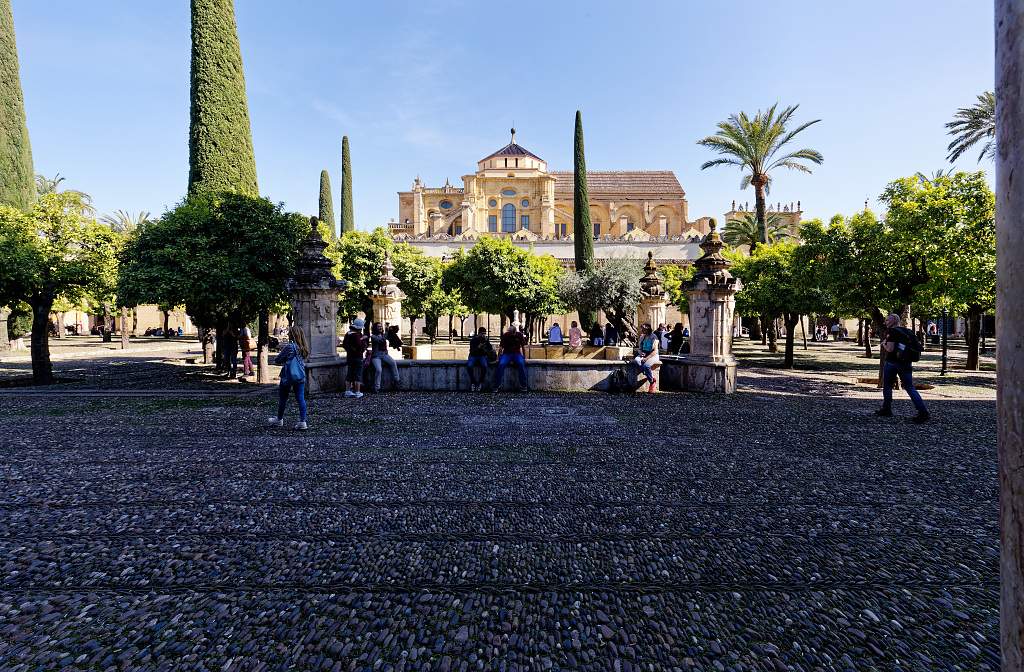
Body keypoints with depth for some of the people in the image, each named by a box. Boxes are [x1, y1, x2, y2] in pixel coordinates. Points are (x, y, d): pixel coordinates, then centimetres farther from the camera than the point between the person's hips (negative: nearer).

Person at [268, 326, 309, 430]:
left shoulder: (289, 347, -16)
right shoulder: (303, 348, 2)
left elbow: (276, 360, -9)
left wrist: (283, 361, 11)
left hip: (288, 376, -5)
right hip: (301, 377, 5)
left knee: (283, 398, 13)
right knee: (301, 399, 3)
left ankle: (279, 420, 29)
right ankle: (302, 422, 0)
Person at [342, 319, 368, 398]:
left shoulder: (347, 334, 9)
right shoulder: (356, 335, -19)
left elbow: (344, 344, 17)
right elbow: (359, 346, -22)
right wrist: (363, 339, -9)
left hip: (349, 357, 8)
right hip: (357, 357, -8)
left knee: (349, 374, 13)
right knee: (358, 375, -2)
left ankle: (348, 391, 18)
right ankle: (357, 392, -1)